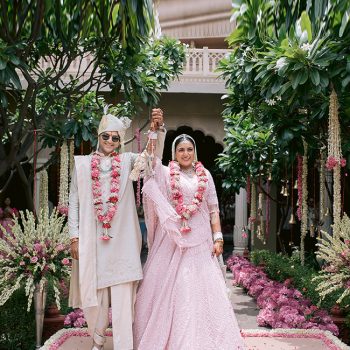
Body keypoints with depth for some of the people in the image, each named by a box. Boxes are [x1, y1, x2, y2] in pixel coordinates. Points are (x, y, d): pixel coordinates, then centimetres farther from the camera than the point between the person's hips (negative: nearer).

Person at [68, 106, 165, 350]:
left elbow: (153, 156, -6)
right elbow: (74, 202, 7)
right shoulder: (83, 163, 9)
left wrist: (158, 128, -23)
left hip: (121, 239, -1)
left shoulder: (127, 161, 9)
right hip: (91, 238, 1)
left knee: (122, 295, -3)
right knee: (94, 290, 8)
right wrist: (74, 236, 0)